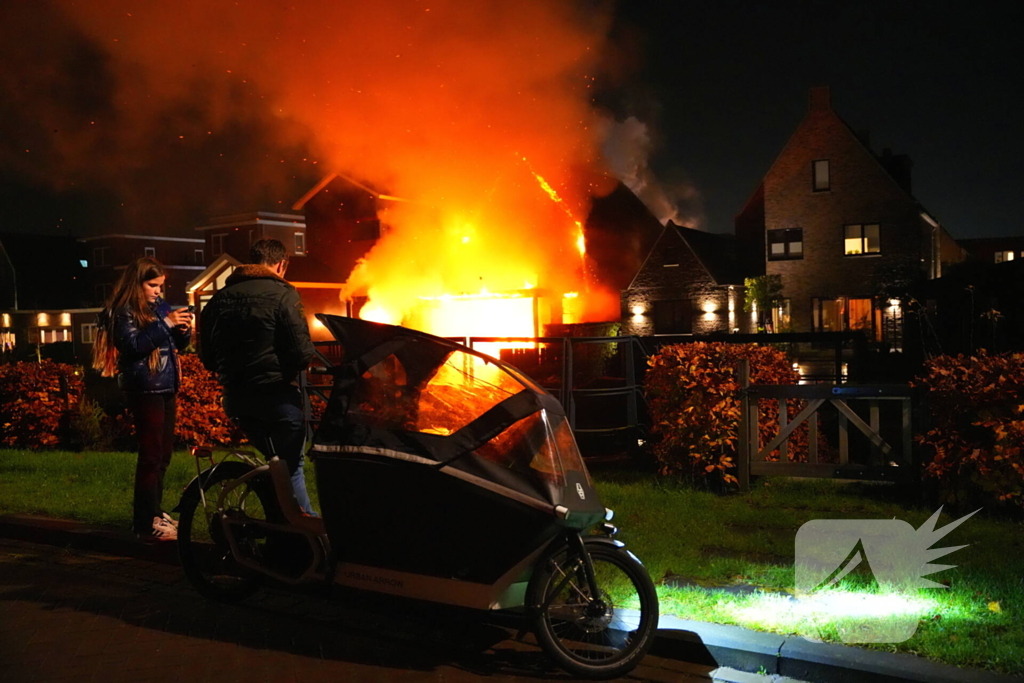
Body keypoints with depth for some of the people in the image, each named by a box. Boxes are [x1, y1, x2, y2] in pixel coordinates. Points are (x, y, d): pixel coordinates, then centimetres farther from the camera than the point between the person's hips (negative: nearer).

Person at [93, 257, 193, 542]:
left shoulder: (159, 306, 13)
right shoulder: (125, 311, -8)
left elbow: (175, 345, 18)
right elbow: (133, 345, -22)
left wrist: (183, 330, -2)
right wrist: (165, 324, -24)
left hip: (165, 387, 8)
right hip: (144, 389, -8)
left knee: (164, 453, 14)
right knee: (151, 454, -9)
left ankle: (153, 511, 25)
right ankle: (146, 524, -5)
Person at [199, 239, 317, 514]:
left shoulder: (220, 298, 8)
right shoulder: (282, 294, -11)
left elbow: (207, 357, 13)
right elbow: (302, 352, -15)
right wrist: (300, 362, 7)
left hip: (236, 398, 6)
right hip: (277, 395, -6)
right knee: (290, 465, 6)